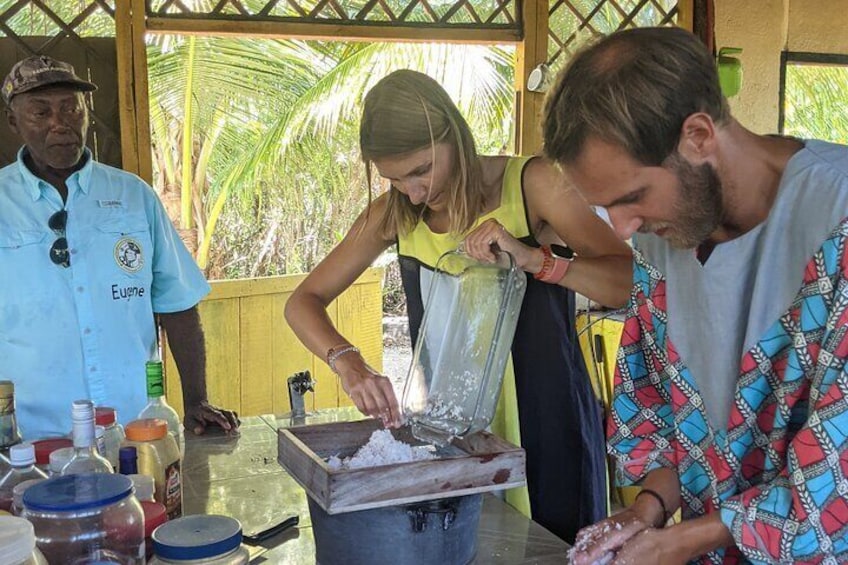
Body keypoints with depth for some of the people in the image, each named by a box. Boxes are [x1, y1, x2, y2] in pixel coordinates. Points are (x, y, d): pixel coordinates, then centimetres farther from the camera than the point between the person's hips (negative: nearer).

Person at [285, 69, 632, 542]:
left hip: (546, 425, -3)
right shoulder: (395, 215, -2)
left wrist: (533, 258, -36)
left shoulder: (530, 184, -14)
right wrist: (347, 361, -21)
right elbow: (305, 301, -1)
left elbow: (635, 282, -21)